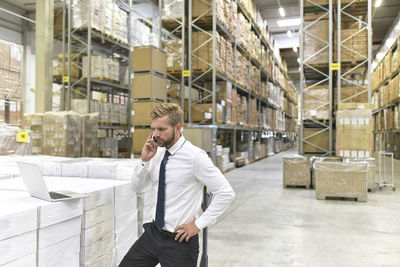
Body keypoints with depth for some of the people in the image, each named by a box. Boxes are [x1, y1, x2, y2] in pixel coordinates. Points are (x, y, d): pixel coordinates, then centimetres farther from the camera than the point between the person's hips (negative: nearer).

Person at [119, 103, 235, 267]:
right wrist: (144, 160, -9)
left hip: (180, 241, -6)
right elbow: (136, 186, 9)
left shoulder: (195, 156, -18)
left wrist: (199, 224, -14)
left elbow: (226, 193, -18)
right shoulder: (158, 153, 2)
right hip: (153, 234, 6)